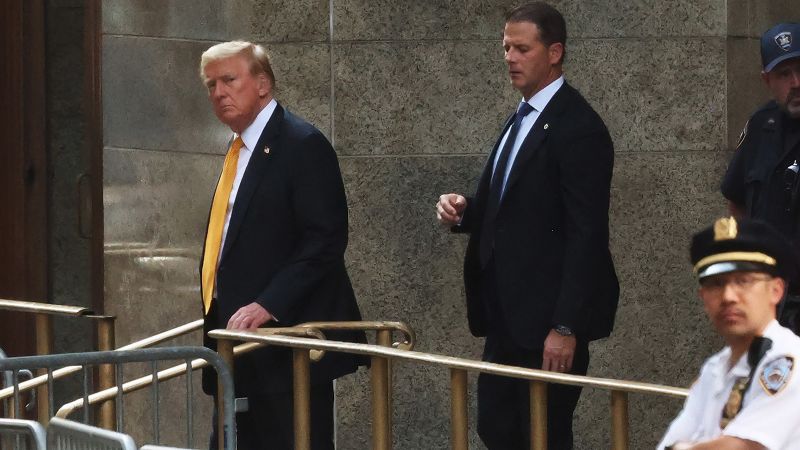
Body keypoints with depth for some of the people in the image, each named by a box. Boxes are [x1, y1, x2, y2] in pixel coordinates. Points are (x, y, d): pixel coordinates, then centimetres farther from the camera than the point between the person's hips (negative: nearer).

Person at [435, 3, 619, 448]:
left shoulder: (578, 127, -15)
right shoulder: (522, 119, 14)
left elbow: (586, 234, -19)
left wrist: (566, 327, -22)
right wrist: (464, 211, 0)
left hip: (548, 315, -9)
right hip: (509, 313, 9)